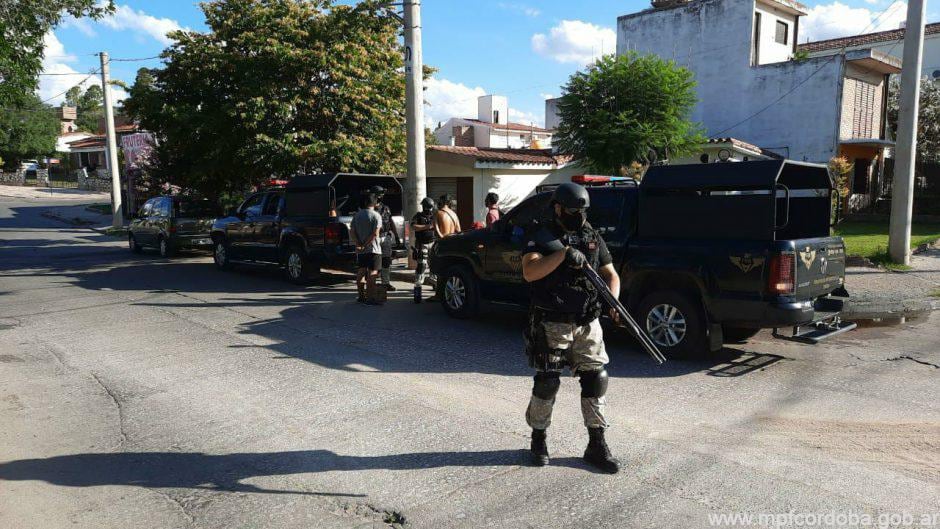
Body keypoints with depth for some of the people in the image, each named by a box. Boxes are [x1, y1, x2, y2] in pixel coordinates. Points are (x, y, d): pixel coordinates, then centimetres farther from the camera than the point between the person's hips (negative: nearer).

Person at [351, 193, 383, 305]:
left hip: (360, 250, 6)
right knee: (372, 273, -6)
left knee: (361, 272, 13)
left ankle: (361, 296, 21)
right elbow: (375, 233, -18)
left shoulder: (357, 215, 8)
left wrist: (358, 244, -8)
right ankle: (370, 298, -9)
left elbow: (352, 231, 1)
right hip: (373, 249, -5)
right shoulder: (376, 216, -8)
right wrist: (365, 244, -14)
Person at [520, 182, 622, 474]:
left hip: (588, 324, 4)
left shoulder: (592, 237, 11)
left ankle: (597, 446, 14)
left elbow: (611, 274, 13)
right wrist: (564, 253, -25)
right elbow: (529, 272, -18)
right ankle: (538, 439, 23)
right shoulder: (541, 235, -3)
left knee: (596, 378, 2)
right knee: (547, 383, 2)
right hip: (552, 325, -4)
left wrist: (613, 299, -7)